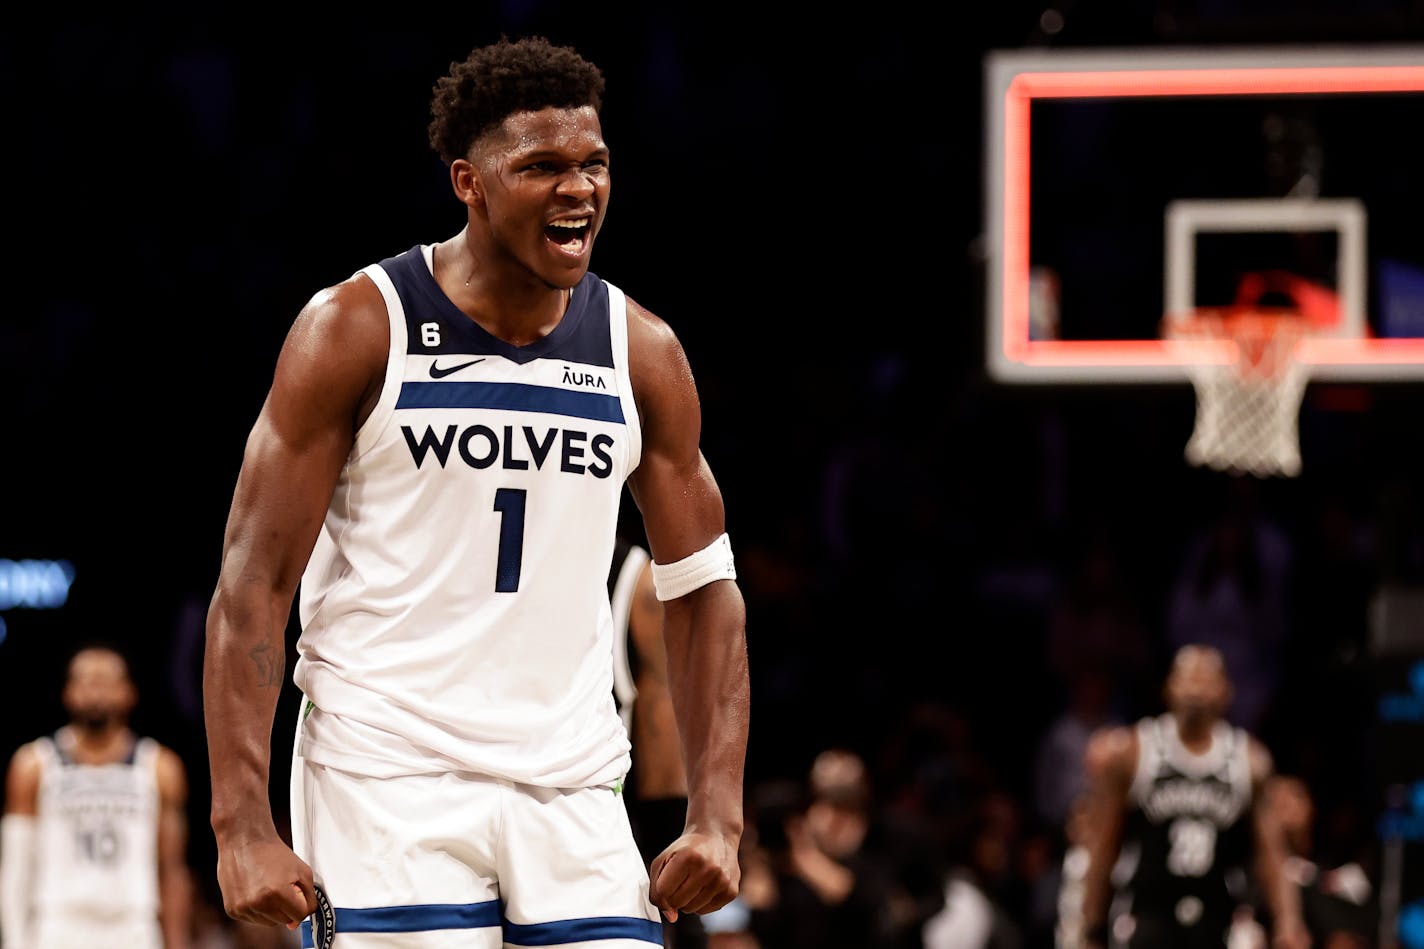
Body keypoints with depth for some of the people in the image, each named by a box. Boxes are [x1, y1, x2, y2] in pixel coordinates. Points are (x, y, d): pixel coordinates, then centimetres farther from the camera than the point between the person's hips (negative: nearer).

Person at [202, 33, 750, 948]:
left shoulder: (641, 353, 6)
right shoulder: (357, 329, -5)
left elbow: (703, 592, 12)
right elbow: (253, 584, -6)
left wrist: (718, 819, 0)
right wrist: (243, 827, -14)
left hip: (574, 794, 4)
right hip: (386, 785, -4)